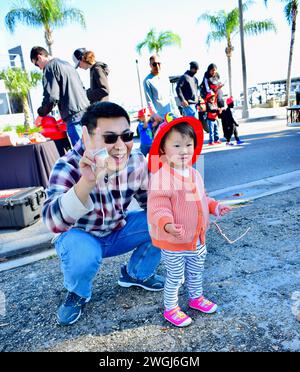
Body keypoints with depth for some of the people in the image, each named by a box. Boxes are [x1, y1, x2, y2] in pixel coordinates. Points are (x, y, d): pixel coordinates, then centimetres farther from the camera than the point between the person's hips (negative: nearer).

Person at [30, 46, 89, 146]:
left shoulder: (50, 67, -4)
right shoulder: (66, 63, 22)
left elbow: (51, 97, -13)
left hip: (74, 116, -9)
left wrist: (41, 113, 4)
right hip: (86, 112, 9)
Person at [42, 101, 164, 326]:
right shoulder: (68, 167, -29)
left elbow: (151, 201, 0)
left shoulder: (137, 161, -17)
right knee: (83, 255, -36)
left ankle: (136, 274, 13)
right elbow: (54, 222, -44)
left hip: (118, 232, 4)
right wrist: (87, 181, -62)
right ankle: (78, 294, 2)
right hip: (81, 237, -4)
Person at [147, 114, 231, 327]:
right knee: (175, 277, 12)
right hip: (173, 242, -7)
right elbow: (158, 208, -28)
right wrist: (168, 225, -44)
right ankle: (170, 309, 35)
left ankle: (196, 297, 52)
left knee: (196, 272, 27)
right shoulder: (161, 179, -26)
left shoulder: (194, 174, 1)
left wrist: (215, 207, 4)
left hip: (197, 239, 7)